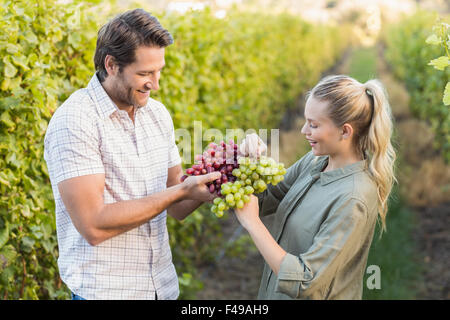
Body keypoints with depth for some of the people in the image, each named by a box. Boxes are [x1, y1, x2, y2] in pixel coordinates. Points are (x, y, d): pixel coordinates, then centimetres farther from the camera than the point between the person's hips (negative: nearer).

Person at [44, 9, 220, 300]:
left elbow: (176, 208, 7)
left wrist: (208, 186, -13)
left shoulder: (158, 113, 4)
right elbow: (94, 225, -23)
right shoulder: (74, 121, -17)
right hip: (104, 290, -6)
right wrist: (182, 191, -22)